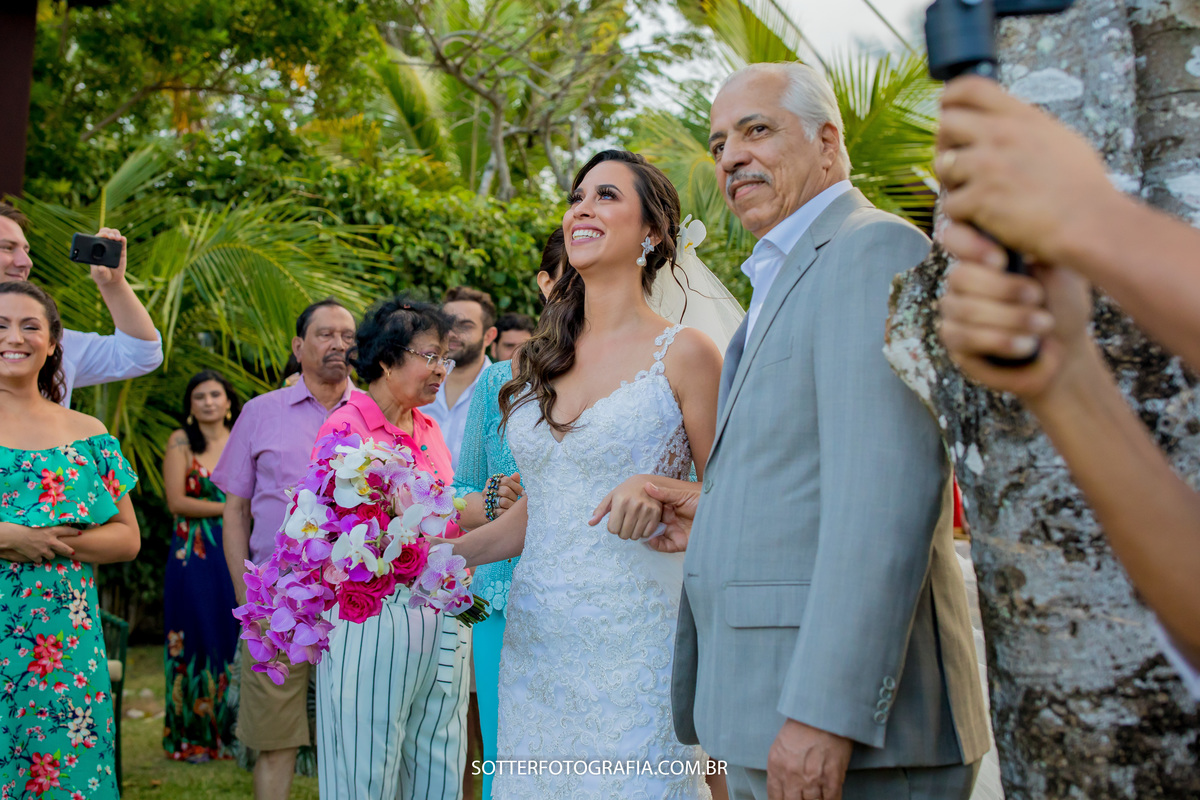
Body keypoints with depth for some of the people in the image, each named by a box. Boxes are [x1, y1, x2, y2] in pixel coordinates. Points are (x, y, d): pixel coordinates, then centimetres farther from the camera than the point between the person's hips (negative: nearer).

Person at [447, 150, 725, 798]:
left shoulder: (681, 352, -3)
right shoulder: (543, 360, 12)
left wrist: (659, 489, -17)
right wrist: (440, 555, 6)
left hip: (637, 639, -5)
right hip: (536, 638, 5)